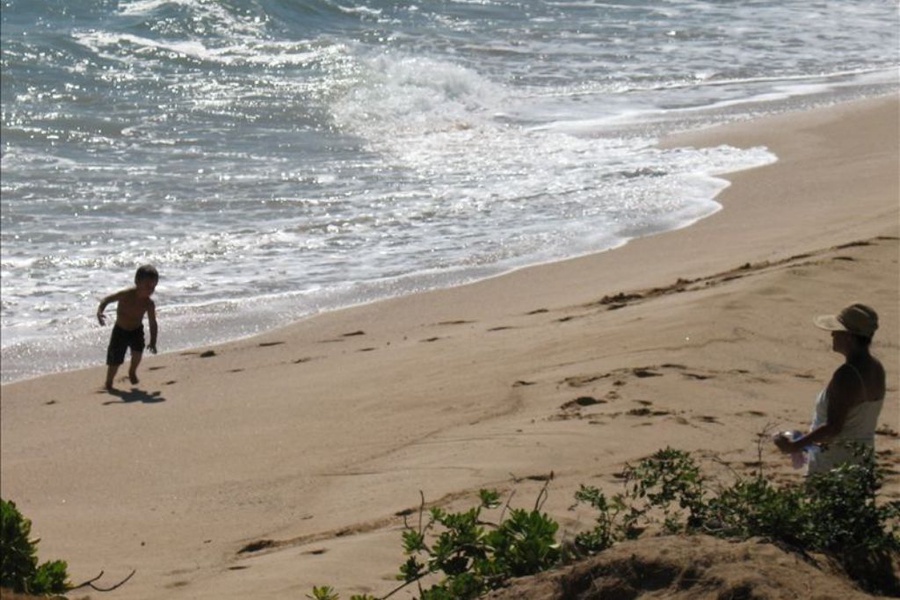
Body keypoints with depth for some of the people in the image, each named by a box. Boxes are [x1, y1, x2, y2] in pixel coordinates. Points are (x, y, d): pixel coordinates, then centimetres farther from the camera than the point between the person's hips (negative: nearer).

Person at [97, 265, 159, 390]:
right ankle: (108, 384, 24)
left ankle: (132, 371, 12)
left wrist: (153, 342, -14)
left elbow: (153, 323, -8)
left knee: (138, 352, -22)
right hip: (120, 330, -2)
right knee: (115, 361, 0)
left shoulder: (149, 304, -17)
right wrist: (100, 311, -40)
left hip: (136, 330, 2)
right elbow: (107, 299, -21)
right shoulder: (126, 295, -26)